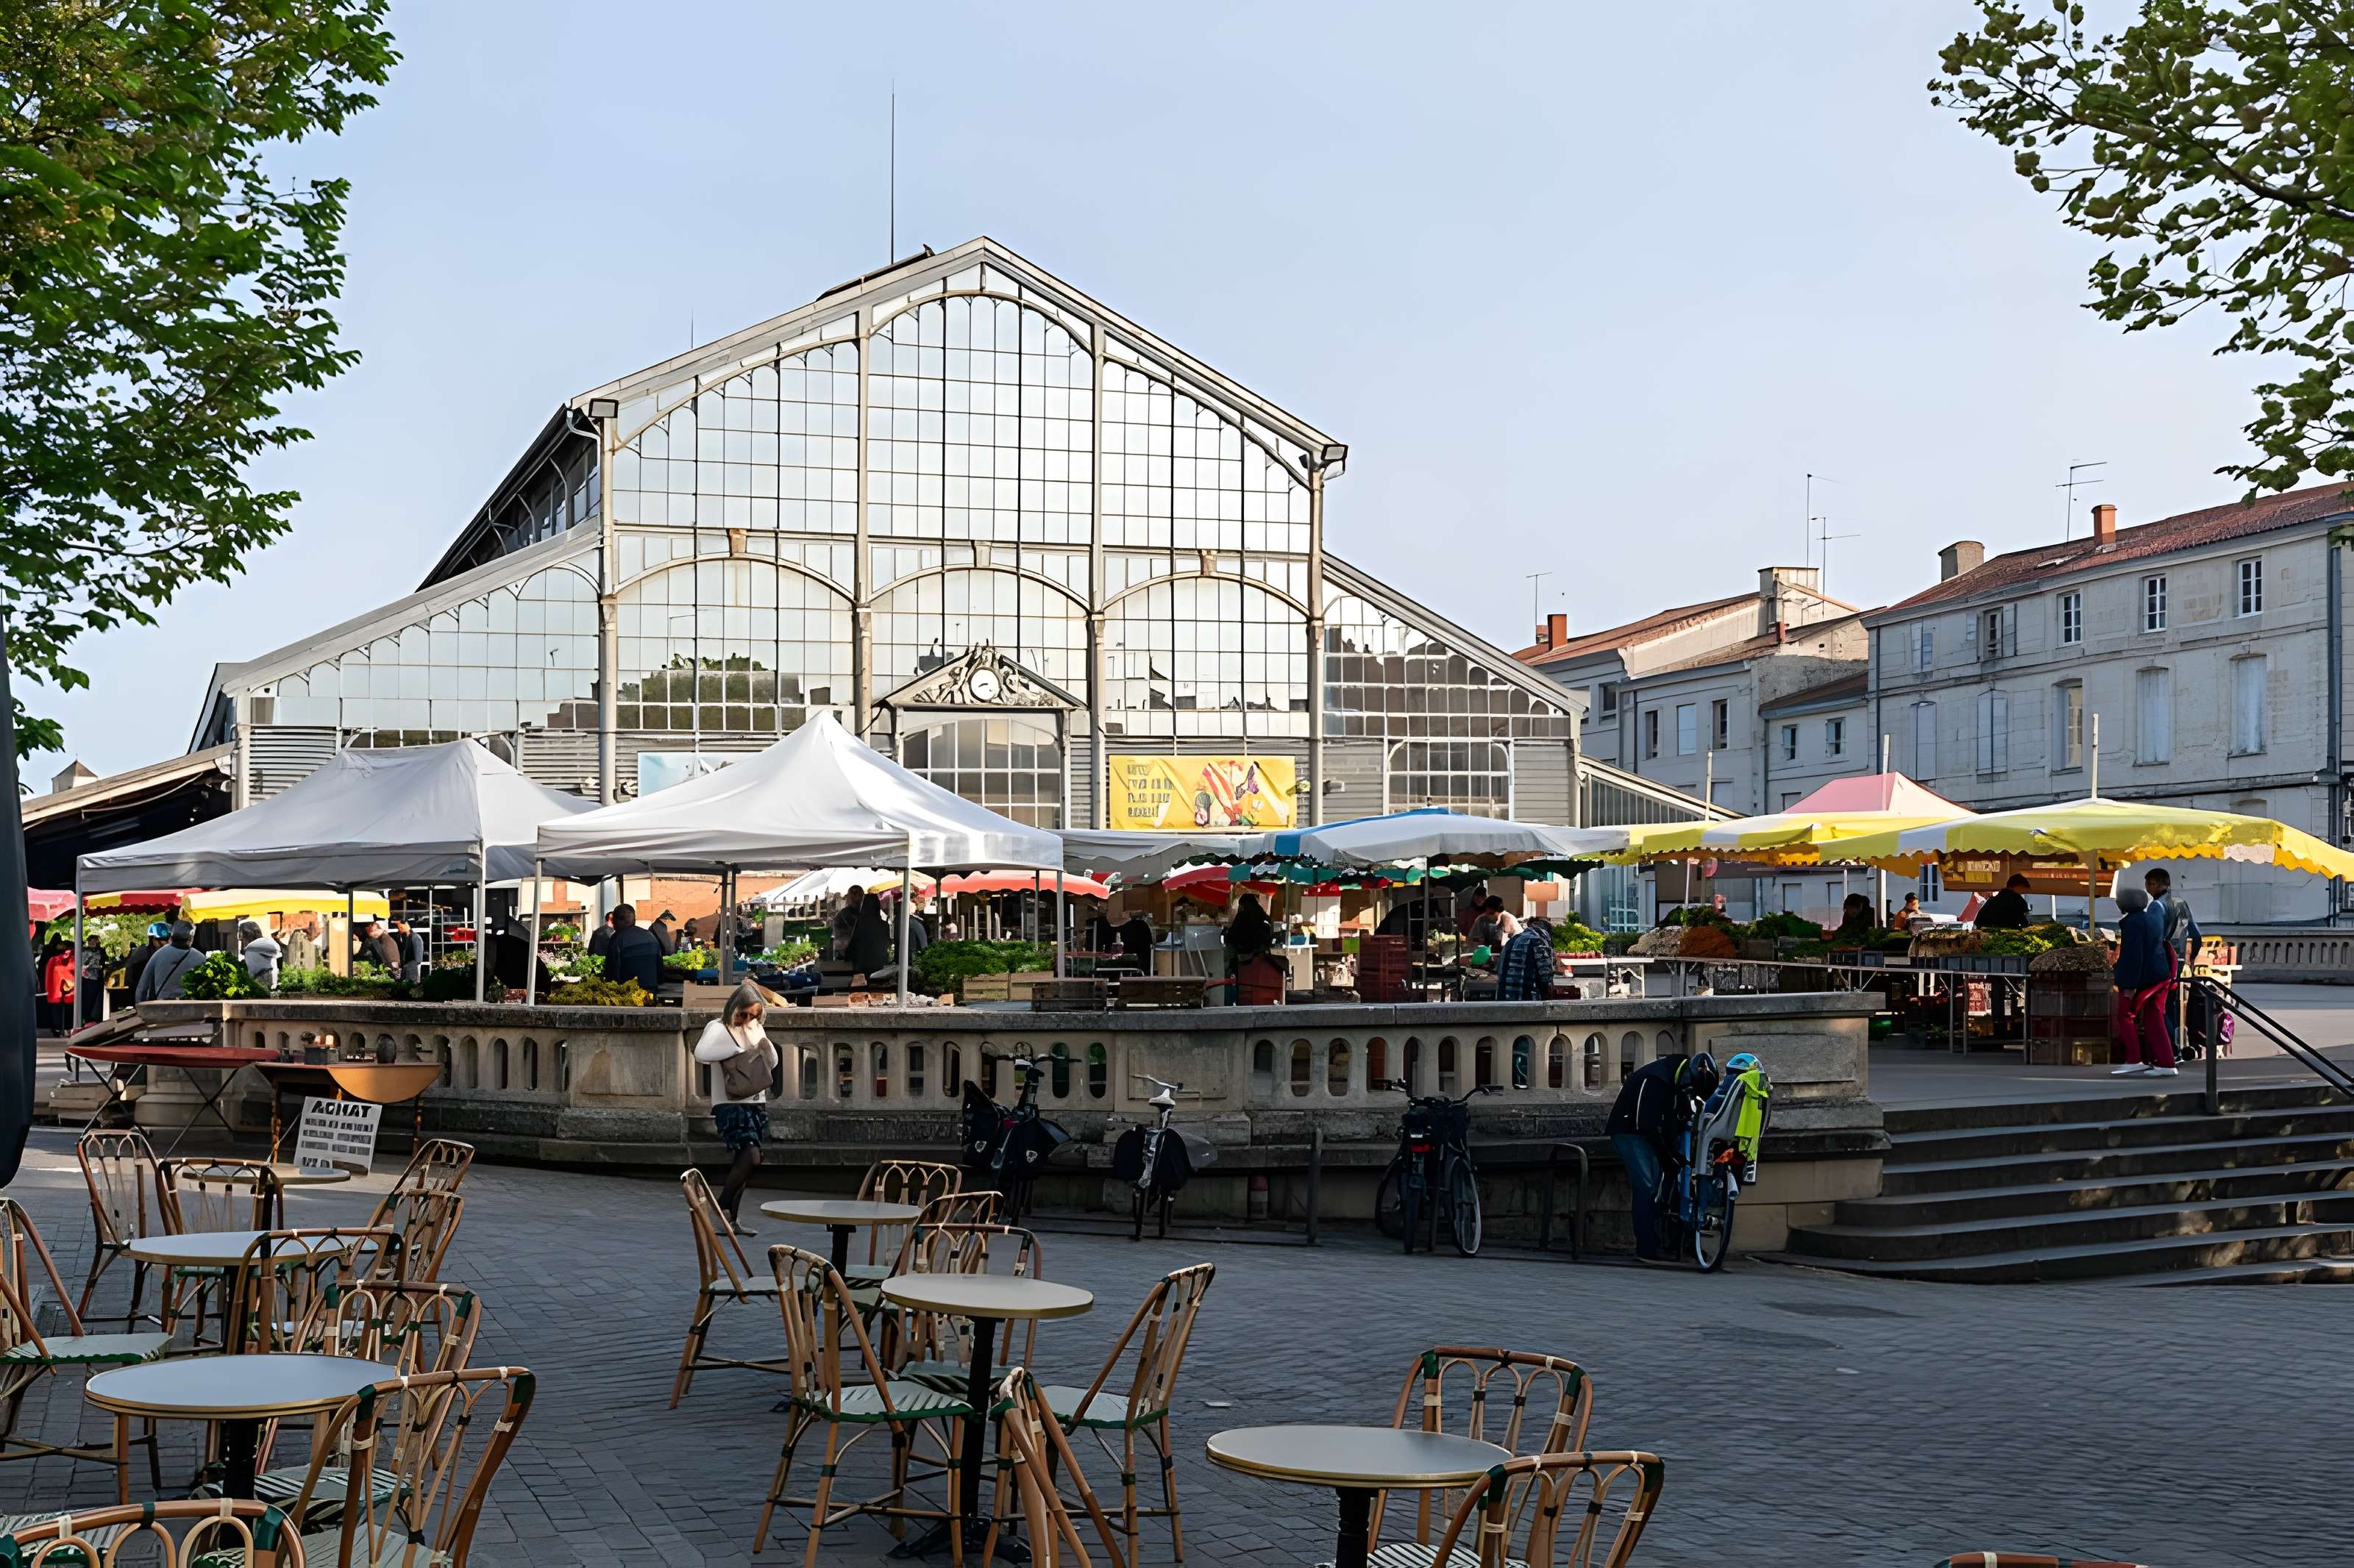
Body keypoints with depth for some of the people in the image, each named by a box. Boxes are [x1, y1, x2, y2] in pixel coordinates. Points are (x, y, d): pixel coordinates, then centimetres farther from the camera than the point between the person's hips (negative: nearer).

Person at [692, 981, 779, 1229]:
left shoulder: (756, 1029, 15)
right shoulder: (719, 1028, -7)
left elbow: (772, 1062, 15)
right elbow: (701, 1053, -25)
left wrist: (760, 1039, -2)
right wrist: (739, 1048, -20)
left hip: (756, 1104, 7)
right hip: (730, 1105, -7)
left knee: (743, 1163, 7)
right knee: (751, 1156, -21)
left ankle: (730, 1218, 12)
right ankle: (721, 1209, -10)